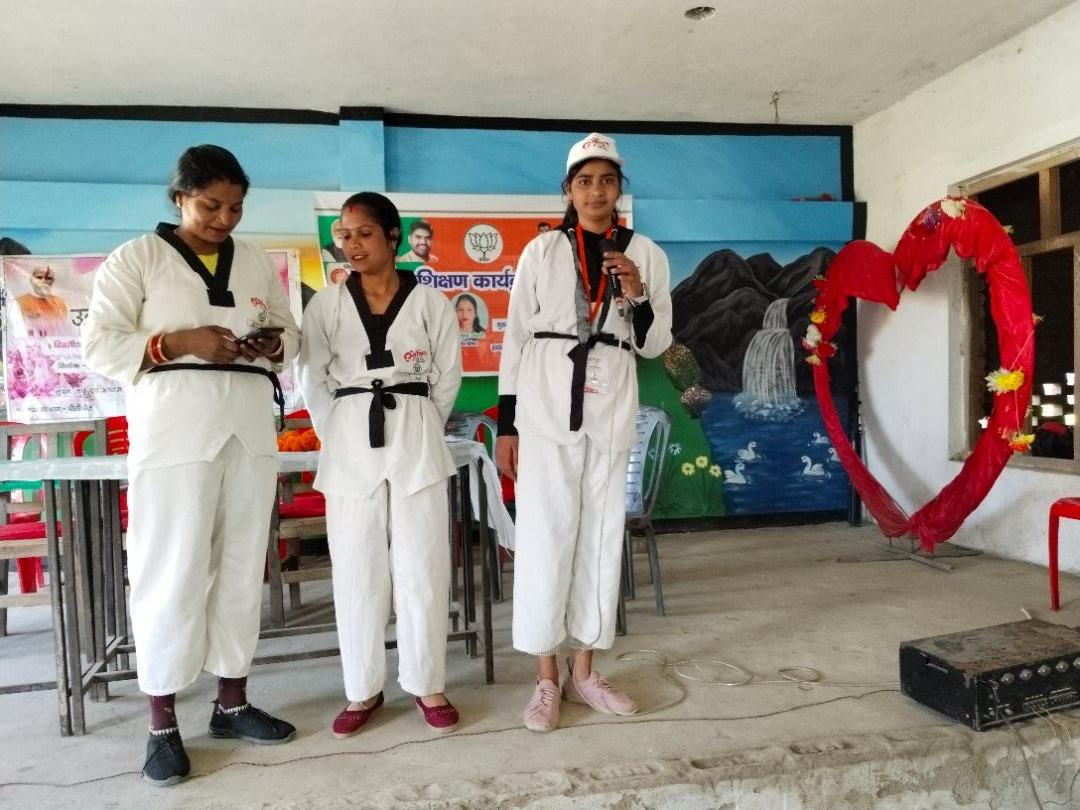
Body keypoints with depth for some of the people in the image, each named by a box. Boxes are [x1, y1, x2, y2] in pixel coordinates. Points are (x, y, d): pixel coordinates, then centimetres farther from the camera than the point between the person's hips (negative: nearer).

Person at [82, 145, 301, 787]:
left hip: (251, 429, 4)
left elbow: (291, 332, 17)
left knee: (242, 566, 8)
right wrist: (178, 342, -17)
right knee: (172, 572, -2)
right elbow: (100, 346, -3)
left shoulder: (257, 262, 13)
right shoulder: (136, 258, 2)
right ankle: (163, 723, 13)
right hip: (174, 432, -4)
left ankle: (232, 702, 23)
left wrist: (273, 344, -5)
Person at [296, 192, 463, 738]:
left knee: (423, 566, 2)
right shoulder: (327, 304, 4)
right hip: (350, 442, 1)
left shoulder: (429, 301, 2)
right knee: (356, 570, 5)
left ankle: (426, 684, 17)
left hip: (415, 439, -1)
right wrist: (337, 438, 6)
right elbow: (311, 381, 8)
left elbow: (448, 376, 7)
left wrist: (418, 430, 9)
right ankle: (363, 689, 19)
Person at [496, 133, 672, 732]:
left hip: (611, 408, 2)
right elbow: (516, 336, 3)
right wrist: (506, 424, -1)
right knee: (546, 534, -2)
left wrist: (637, 296, -11)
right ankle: (546, 678, 11)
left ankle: (583, 671, 22)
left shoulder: (646, 254, 7)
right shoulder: (541, 251, 3)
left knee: (602, 535, 7)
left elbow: (654, 345, 8)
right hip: (546, 403, -2)